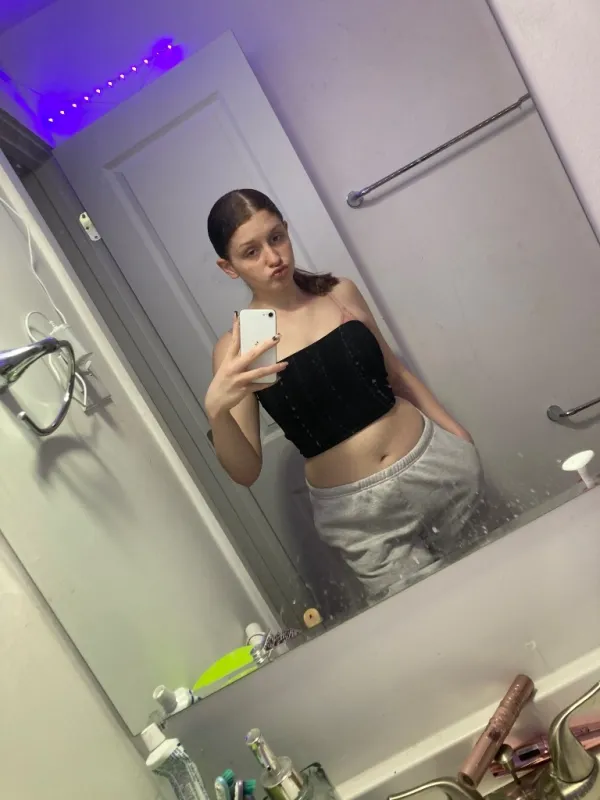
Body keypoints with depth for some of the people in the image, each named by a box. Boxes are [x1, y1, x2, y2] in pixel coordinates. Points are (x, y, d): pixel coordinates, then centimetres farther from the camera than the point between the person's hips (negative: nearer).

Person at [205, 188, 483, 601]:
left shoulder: (341, 292, 2)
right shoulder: (236, 347, -8)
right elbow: (247, 472, -10)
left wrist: (456, 432, 11)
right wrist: (217, 409, -29)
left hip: (436, 462, 3)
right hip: (358, 509, -3)